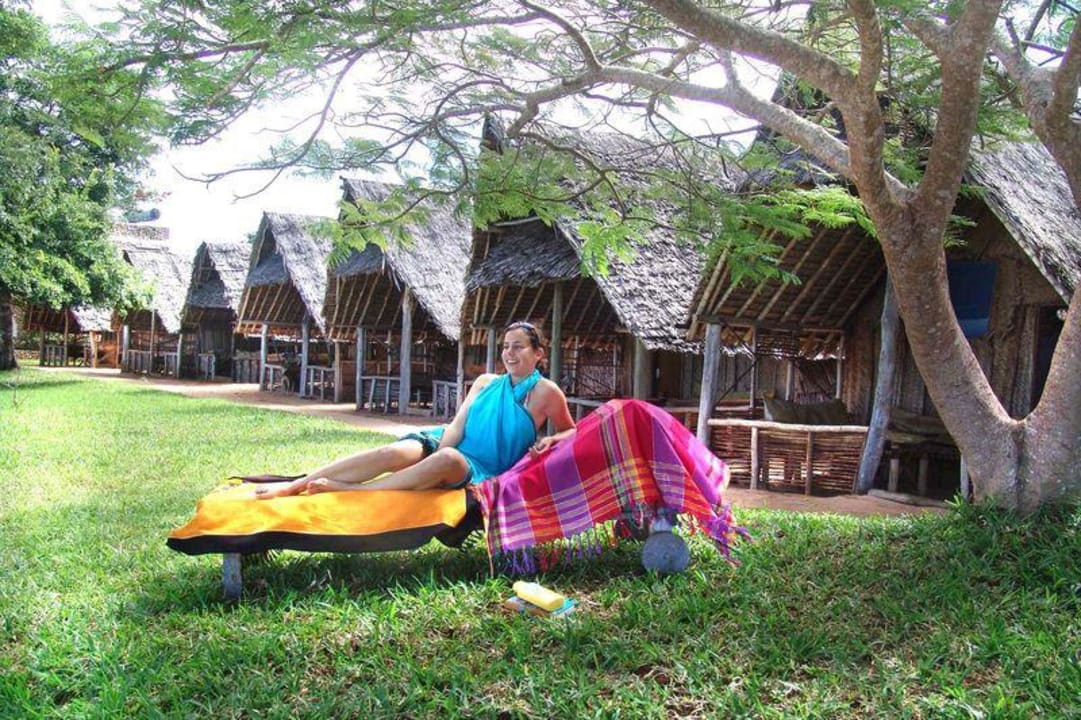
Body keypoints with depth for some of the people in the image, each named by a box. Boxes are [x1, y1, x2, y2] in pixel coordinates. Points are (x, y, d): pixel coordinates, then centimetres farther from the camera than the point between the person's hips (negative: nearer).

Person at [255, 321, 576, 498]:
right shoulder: (486, 382, 14)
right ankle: (294, 486, -33)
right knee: (393, 452, -28)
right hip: (447, 444, 4)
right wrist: (437, 454, -13)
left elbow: (570, 432, 12)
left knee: (449, 460, -41)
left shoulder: (546, 392, 3)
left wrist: (549, 441, -11)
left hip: (482, 469, -4)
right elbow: (457, 425, 6)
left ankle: (344, 490, -40)